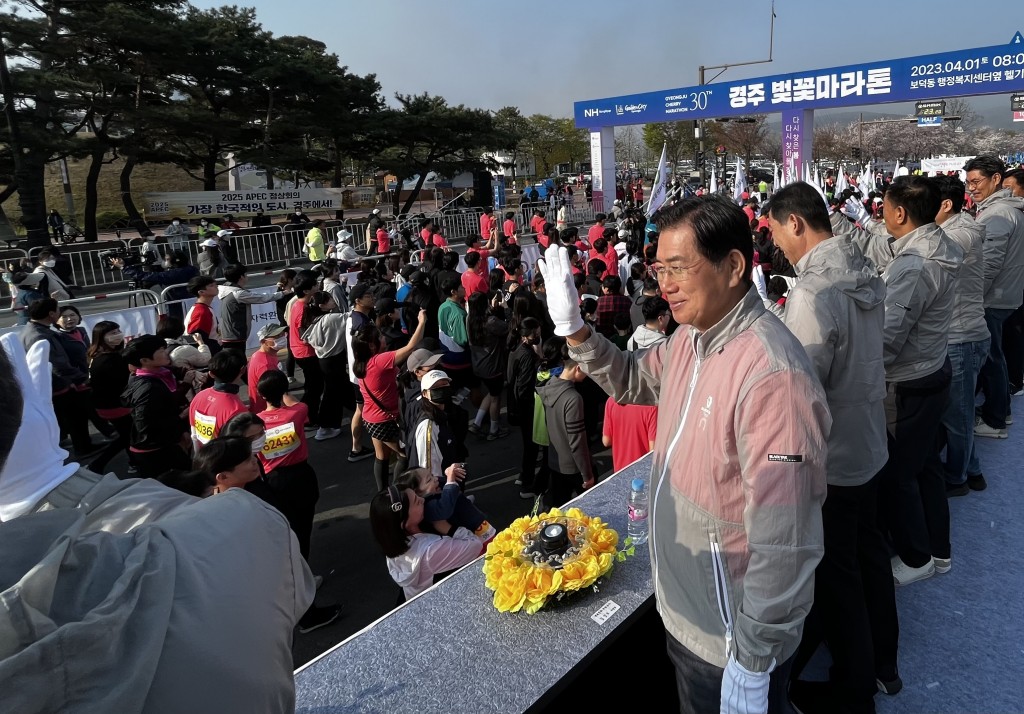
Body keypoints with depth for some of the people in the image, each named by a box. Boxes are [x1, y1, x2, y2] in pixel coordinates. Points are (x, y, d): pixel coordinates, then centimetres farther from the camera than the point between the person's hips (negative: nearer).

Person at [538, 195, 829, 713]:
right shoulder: (690, 337, -3)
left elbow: (783, 542, -29)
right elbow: (632, 380, 14)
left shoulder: (772, 375, -31)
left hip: (733, 638, -8)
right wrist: (573, 327, -3)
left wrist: (753, 663, -21)